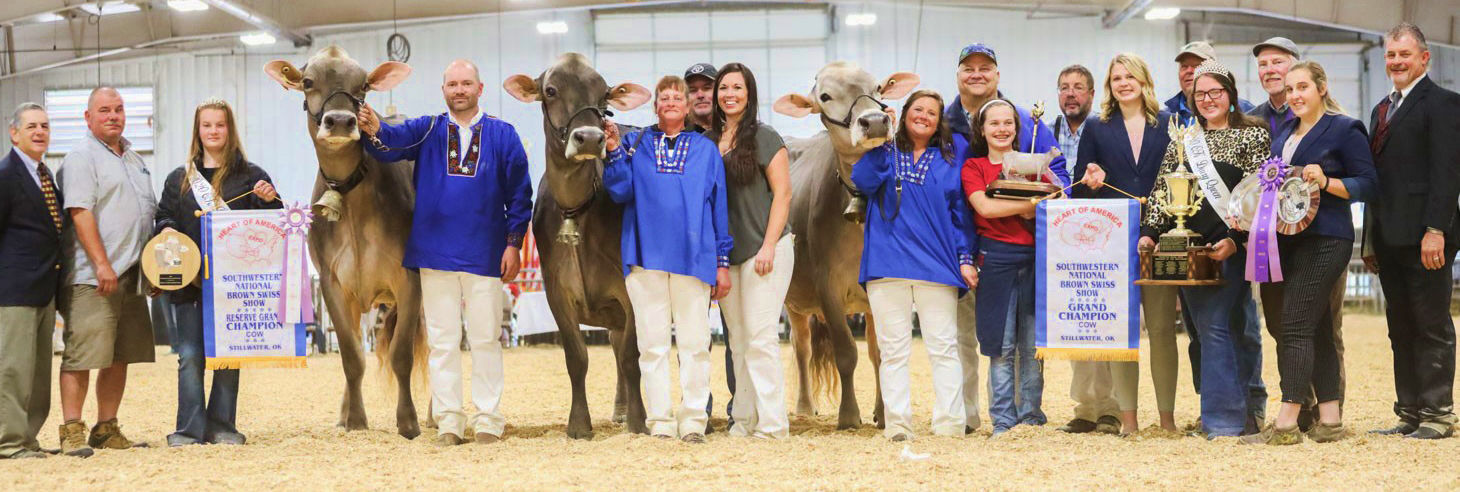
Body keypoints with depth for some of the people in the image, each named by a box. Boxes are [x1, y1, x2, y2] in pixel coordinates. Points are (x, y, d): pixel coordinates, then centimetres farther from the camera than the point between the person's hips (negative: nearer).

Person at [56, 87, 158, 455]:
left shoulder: (134, 159, 20)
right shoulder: (82, 157, -5)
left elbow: (149, 212, 28)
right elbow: (81, 213, -15)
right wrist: (102, 264, -21)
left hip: (130, 275, 8)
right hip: (92, 278, -8)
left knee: (120, 357, 9)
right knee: (82, 355, -8)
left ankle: (107, 430, 16)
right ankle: (72, 432, -6)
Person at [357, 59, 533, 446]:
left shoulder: (503, 135, 5)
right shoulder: (427, 131, 8)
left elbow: (519, 193, 3)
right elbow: (396, 140, -13)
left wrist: (513, 243, -3)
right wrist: (375, 129, -35)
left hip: (484, 255, -1)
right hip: (436, 254, 1)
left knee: (485, 338, 3)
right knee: (442, 340, 5)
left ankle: (489, 420, 10)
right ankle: (448, 421, 11)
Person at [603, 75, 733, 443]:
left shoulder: (706, 150, 12)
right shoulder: (635, 145, 12)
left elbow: (719, 208, 11)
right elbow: (620, 192, 0)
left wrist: (723, 262, 7)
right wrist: (615, 153, -13)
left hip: (694, 257, 0)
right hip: (646, 256, 0)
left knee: (694, 342, -1)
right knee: (652, 343, 2)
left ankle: (693, 420, 5)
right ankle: (660, 422, 7)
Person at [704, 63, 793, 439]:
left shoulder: (764, 138, -4)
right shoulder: (708, 141, 11)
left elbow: (782, 194, -6)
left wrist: (768, 247, -14)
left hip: (763, 250, -6)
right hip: (726, 253, 6)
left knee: (760, 338, -10)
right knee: (737, 341, 9)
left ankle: (772, 425, -8)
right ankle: (743, 422, 14)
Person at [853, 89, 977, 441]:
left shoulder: (950, 159, 14)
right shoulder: (886, 153, 12)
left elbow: (960, 213, 13)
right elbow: (864, 181, -9)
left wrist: (965, 259, 5)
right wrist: (883, 141, -10)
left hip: (936, 264, 0)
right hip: (888, 263, 0)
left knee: (943, 347, -3)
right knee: (893, 349, 0)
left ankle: (950, 424, -2)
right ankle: (897, 425, 2)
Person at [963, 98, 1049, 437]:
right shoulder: (973, 167, 7)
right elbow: (984, 206, -10)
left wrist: (1022, 209, -13)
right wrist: (1034, 204, -9)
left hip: (1035, 259, 2)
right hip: (996, 259, -2)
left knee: (1033, 345, 2)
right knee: (1001, 346, -1)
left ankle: (1031, 416, 10)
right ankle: (1003, 421, 4)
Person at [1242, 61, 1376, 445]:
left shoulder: (1344, 129, -4)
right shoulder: (1285, 132, 18)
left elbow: (1368, 183, -7)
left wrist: (1326, 182, -21)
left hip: (1325, 239, -8)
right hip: (1286, 238, 8)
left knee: (1295, 326, -12)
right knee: (1317, 330, 9)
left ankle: (1286, 423, -12)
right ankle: (1329, 420, 12)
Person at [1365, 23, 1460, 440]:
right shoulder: (1383, 110, 20)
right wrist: (1372, 240, 15)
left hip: (1425, 238, -8)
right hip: (1390, 240, 8)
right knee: (1401, 331, 10)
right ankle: (1410, 414, 15)